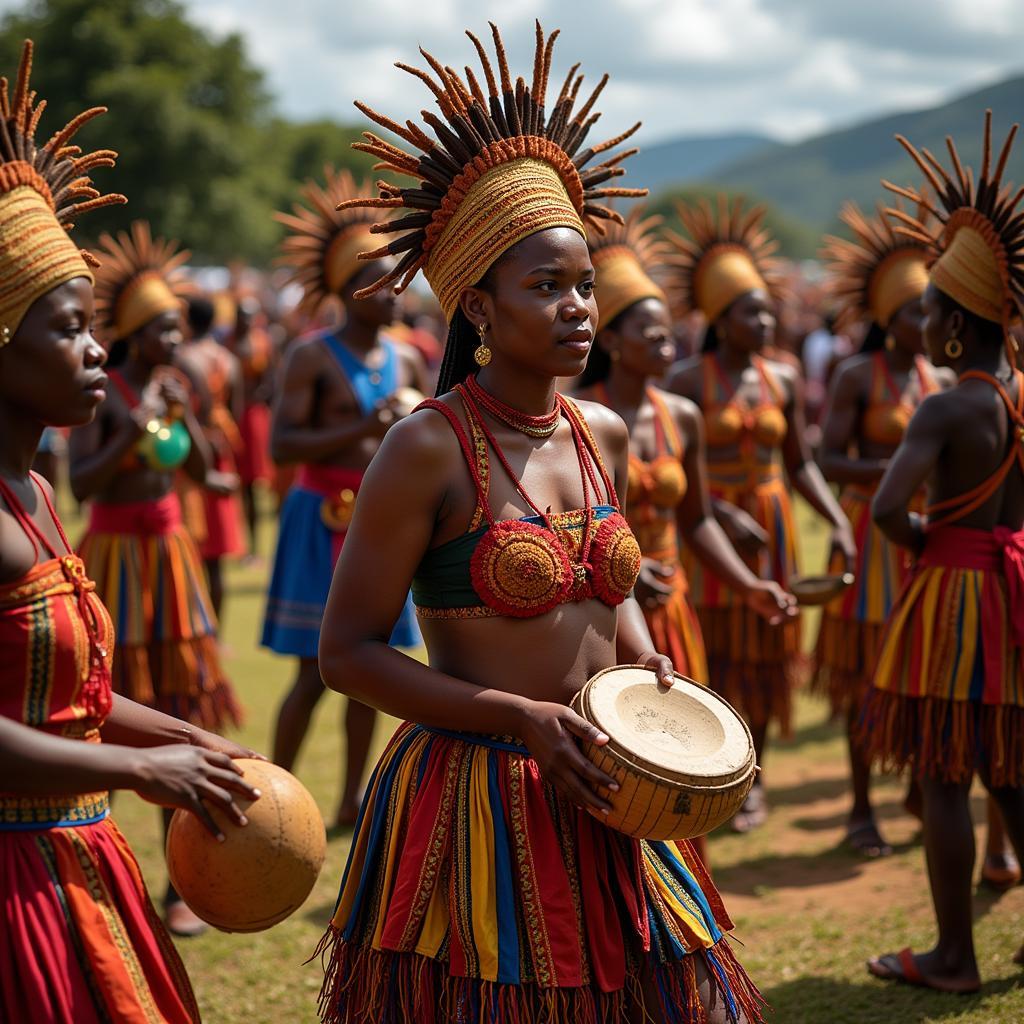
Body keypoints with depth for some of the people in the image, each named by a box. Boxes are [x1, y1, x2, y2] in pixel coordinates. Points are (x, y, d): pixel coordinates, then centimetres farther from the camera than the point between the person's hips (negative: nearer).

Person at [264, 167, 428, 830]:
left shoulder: (406, 361, 10)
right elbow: (282, 444, -16)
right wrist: (361, 432, -23)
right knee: (317, 670, -6)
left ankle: (353, 800, 18)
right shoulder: (312, 357, -7)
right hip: (324, 520, -6)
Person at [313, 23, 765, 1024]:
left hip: (600, 807, 6)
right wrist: (520, 718, -19)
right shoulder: (430, 448, -13)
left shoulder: (603, 435, 6)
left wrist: (645, 660, 2)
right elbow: (346, 651, -12)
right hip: (469, 809, -6)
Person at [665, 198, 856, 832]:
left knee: (763, 649, 10)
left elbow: (800, 465, 9)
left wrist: (839, 521, -3)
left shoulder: (783, 381, 5)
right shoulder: (688, 382, -10)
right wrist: (724, 515, -21)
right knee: (708, 648, -2)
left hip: (771, 526, 5)